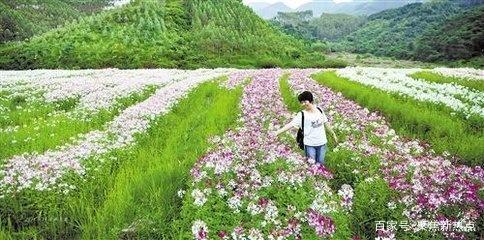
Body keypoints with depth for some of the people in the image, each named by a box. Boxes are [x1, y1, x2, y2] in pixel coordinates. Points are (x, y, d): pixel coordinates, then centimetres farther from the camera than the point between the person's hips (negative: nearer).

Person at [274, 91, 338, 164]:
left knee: (321, 163, 14)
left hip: (322, 143, 3)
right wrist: (278, 132, -30)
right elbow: (291, 124, -19)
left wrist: (333, 134, 20)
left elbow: (326, 123, 13)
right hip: (310, 144, -3)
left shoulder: (319, 110, 1)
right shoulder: (302, 115, -11)